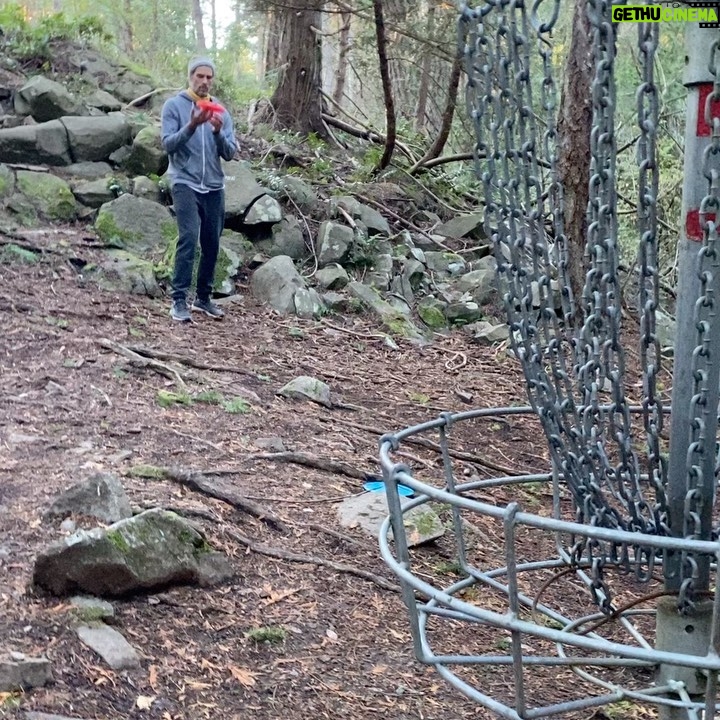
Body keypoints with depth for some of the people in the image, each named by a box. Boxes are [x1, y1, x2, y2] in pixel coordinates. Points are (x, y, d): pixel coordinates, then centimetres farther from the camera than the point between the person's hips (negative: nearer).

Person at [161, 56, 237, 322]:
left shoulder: (221, 111, 11)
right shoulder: (174, 105, 2)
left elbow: (230, 153, 5)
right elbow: (168, 144, -7)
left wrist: (218, 131, -13)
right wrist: (192, 126, -21)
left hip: (215, 187, 4)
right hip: (185, 184, -4)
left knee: (212, 245, 7)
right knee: (188, 238, -17)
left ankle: (203, 297, 19)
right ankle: (179, 301, -15)